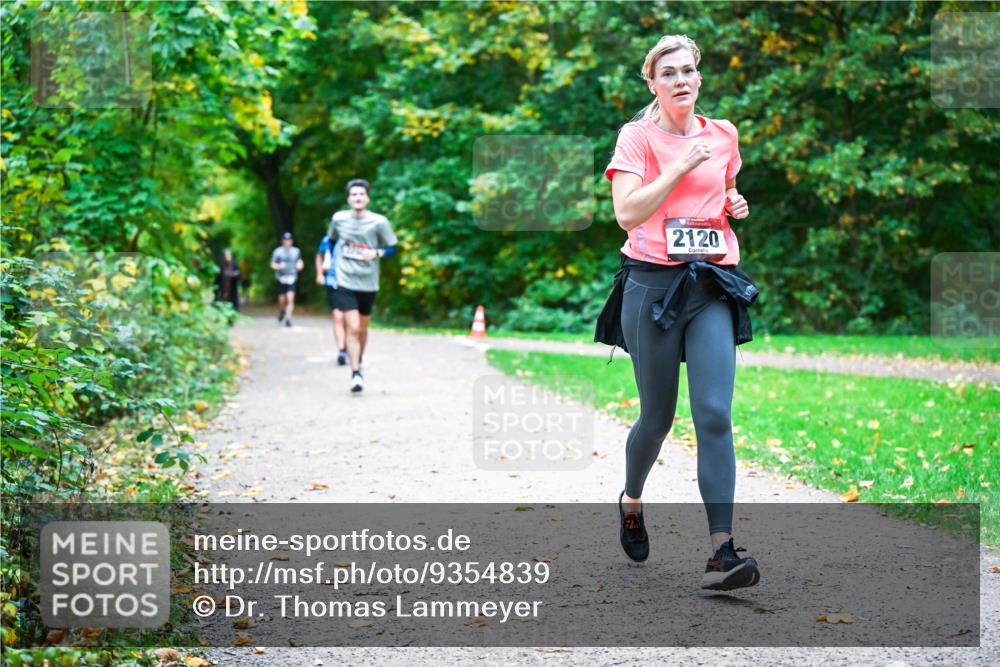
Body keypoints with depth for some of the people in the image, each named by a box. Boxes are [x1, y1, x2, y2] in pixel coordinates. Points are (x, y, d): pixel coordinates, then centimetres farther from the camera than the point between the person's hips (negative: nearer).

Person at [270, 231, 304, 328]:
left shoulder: (296, 251, 8)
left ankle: (288, 319, -11)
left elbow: (300, 261, 24)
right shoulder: (277, 251, 2)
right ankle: (281, 311, 37)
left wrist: (300, 264, 1)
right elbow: (273, 265, 3)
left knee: (290, 298, -13)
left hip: (292, 278, 0)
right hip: (281, 278, 0)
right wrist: (278, 266, -18)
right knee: (282, 300, 4)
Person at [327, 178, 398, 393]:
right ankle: (355, 374, -11)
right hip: (345, 282, -1)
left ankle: (359, 363, 40)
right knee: (353, 328, -13)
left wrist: (376, 253, -17)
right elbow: (330, 240, 19)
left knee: (362, 329, 14)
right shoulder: (338, 218, -1)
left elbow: (392, 248, 1)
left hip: (368, 283, 1)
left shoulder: (379, 222, -7)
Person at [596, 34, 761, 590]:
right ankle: (631, 503, 38)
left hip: (713, 285, 3)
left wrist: (737, 205, 8)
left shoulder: (724, 134, 12)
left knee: (715, 414, -11)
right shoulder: (638, 136, -1)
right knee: (658, 417, 7)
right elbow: (627, 212, -14)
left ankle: (722, 552, -15)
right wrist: (680, 167, -15)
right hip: (653, 283, -2)